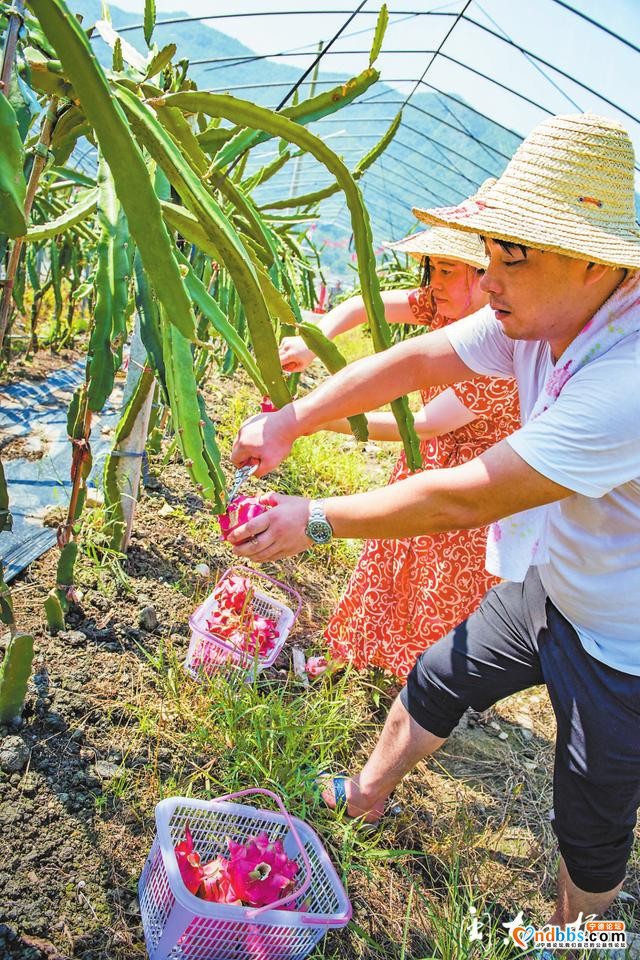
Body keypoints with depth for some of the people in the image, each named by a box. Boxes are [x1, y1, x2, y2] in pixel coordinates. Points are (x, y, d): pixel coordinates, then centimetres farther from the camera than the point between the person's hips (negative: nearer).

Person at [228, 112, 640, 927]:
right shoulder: (541, 311, -13)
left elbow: (465, 497, -34)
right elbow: (417, 359, -9)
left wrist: (316, 521, -23)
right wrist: (289, 421, -19)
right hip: (545, 584, 7)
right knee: (433, 684, 21)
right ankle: (363, 797, 49)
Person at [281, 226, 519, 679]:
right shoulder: (445, 305, -9)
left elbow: (423, 425, -32)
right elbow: (361, 306, -7)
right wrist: (313, 343, -27)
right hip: (424, 463, 7)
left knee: (443, 603, 12)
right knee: (387, 568, 22)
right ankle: (353, 656, 46)